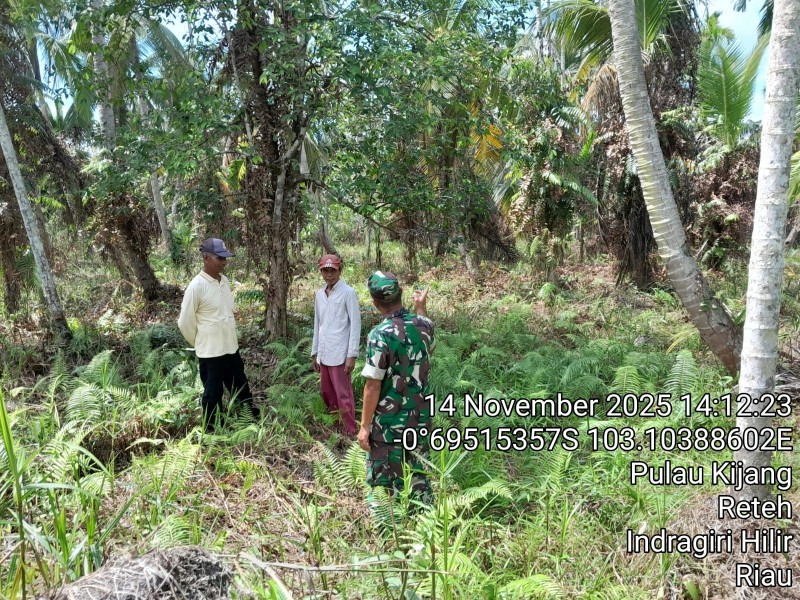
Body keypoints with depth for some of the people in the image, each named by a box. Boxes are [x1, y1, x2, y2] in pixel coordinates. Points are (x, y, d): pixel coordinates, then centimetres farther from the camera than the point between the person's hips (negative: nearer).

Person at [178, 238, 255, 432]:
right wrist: (201, 343, 0)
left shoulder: (225, 281, 4)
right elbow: (185, 323, -12)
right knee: (213, 394, 6)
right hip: (210, 352, -7)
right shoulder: (196, 286, -18)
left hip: (231, 348, 7)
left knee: (241, 388, 18)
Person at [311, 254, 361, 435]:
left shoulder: (348, 293, -9)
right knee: (327, 392, 15)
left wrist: (352, 355, -15)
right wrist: (314, 352, 16)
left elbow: (355, 325, -11)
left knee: (343, 395, -2)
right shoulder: (319, 294, 11)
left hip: (339, 354, -7)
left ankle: (351, 432, 8)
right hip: (323, 354, 7)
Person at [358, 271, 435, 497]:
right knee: (418, 474, 19)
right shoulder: (423, 324, -4)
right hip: (420, 416, 6)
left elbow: (373, 386, -18)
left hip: (389, 421, -6)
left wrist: (365, 426, -9)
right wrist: (420, 308, 26)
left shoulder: (380, 336, -21)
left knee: (388, 482, 9)